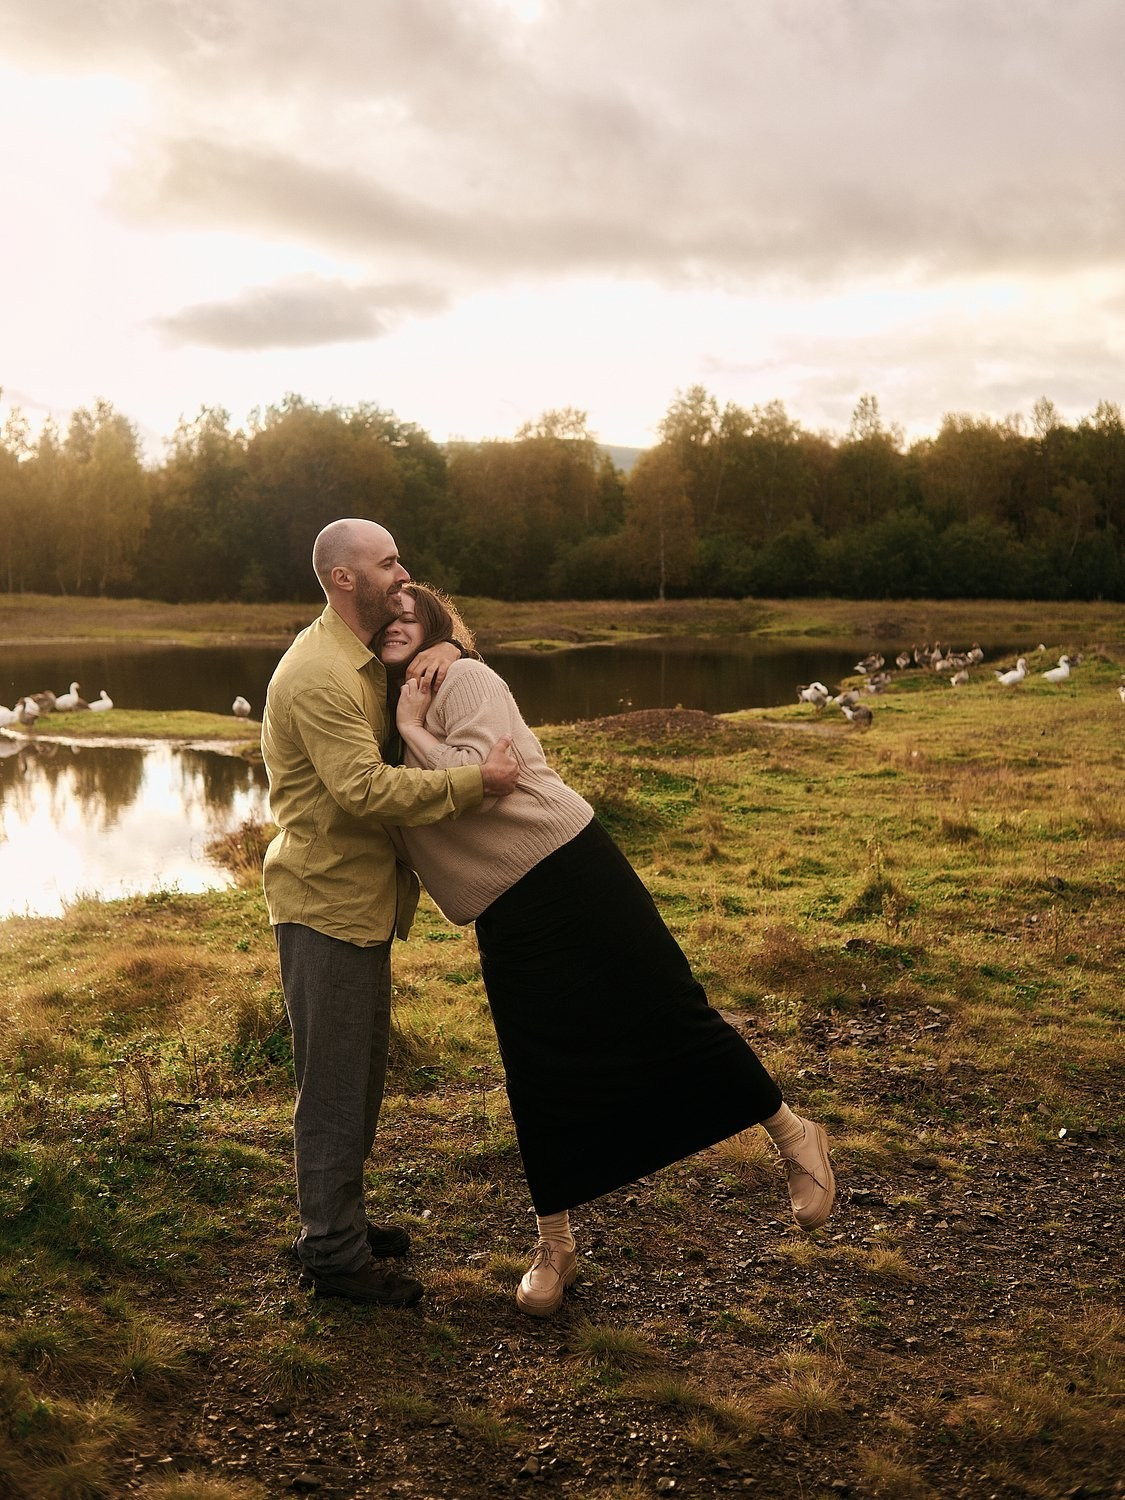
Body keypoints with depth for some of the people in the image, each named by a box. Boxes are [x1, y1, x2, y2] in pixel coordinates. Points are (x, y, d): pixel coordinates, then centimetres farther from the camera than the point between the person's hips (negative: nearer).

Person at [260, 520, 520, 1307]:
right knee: (335, 1081, 0)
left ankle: (339, 1219, 36)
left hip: (364, 897, 10)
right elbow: (366, 789, -30)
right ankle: (334, 1256, 13)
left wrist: (448, 649, -3)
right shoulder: (319, 676, -22)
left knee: (365, 1067, 20)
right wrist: (476, 781, -29)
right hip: (326, 902, -10)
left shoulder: (371, 652, 9)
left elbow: (440, 618, 21)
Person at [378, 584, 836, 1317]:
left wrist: (412, 727, -10)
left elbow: (477, 780, -19)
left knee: (665, 1010, -5)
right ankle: (556, 1249, 22)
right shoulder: (388, 720, 15)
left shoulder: (466, 680, -6)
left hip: (569, 869, -6)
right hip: (505, 920, 6)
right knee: (537, 1079, 8)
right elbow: (395, 808, 13)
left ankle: (795, 1135, 15)